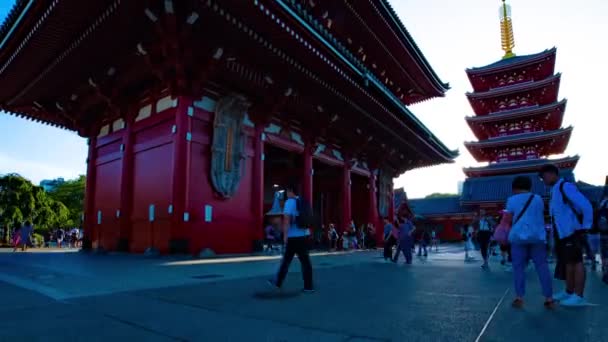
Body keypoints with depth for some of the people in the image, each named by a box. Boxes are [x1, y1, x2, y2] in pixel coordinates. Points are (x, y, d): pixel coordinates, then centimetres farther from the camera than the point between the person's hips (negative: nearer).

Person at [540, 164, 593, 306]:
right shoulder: (555, 191, 15)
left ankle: (579, 296, -1)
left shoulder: (565, 186, -13)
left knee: (576, 262, -5)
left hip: (573, 232, -9)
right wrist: (555, 231, 14)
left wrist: (585, 227, -16)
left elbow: (585, 205, -19)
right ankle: (569, 292, 24)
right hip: (562, 233, 10)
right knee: (568, 262, 15)